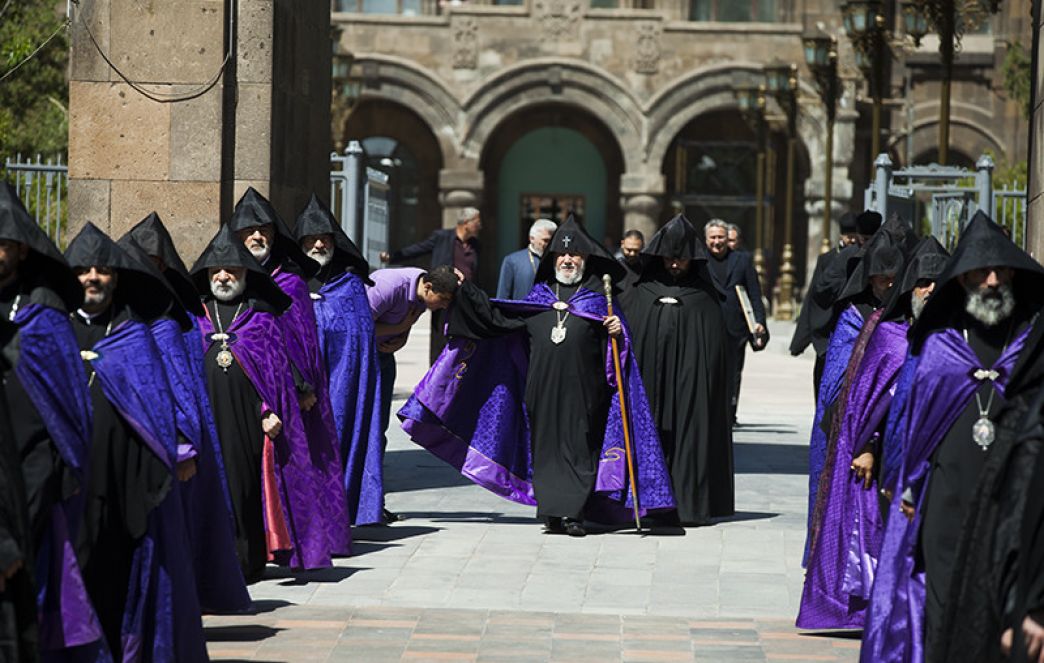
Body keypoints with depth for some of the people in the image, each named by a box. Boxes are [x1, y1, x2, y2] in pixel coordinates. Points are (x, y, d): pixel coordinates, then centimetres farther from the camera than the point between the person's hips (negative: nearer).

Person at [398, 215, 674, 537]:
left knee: (578, 447, -8)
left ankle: (572, 512, -11)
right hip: (543, 387, 3)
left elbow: (617, 346, 6)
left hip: (582, 388, -3)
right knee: (546, 445, 1)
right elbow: (497, 317, 20)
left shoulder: (599, 295, 10)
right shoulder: (539, 296, 17)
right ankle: (552, 513, 5)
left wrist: (618, 333, -17)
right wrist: (466, 291, 16)